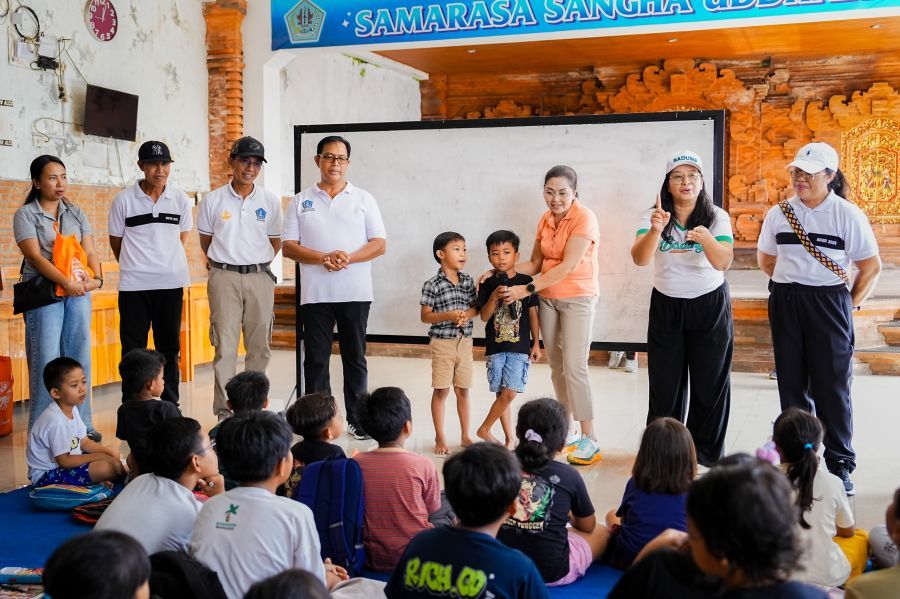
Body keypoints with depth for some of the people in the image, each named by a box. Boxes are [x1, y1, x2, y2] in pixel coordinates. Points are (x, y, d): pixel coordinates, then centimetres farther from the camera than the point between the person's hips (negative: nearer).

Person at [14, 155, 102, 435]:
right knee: (46, 361, -4)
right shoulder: (26, 215, 0)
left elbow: (90, 252, 7)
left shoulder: (76, 213, 14)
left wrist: (97, 278, -12)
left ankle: (81, 424, 13)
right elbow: (35, 256, -10)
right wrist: (66, 283, -20)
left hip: (78, 293, 4)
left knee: (79, 357, 5)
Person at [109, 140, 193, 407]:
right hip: (134, 284, -2)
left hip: (171, 282, 2)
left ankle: (170, 403, 20)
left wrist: (169, 262, 9)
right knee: (133, 348, 3)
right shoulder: (124, 199, -2)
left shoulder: (180, 199, 4)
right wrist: (134, 265, 9)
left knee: (169, 345, 10)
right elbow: (116, 241, 7)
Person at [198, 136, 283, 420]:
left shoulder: (270, 201, 4)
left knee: (259, 344, 6)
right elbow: (205, 241, 12)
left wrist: (255, 263, 9)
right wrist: (224, 262, 11)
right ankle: (224, 409, 1)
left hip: (260, 277, 2)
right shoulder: (213, 200, 1)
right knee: (225, 344, -3)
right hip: (224, 277, -2)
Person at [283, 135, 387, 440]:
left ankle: (358, 420, 15)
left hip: (355, 293, 0)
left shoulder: (363, 199, 8)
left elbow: (380, 243, 2)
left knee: (355, 358, 6)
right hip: (315, 294, 0)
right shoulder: (301, 201, 9)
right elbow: (289, 246, 3)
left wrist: (348, 258, -15)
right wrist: (322, 258, -14)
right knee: (315, 359, 4)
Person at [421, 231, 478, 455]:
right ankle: (440, 439, 14)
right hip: (442, 342, -4)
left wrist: (467, 314, -12)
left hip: (464, 342, 4)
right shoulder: (433, 285, -11)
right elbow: (425, 316, -8)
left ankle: (465, 436, 24)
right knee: (441, 391, 4)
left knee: (463, 390, 12)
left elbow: (475, 308, 10)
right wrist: (448, 315, -22)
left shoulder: (468, 281, 4)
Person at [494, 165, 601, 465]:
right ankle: (567, 432, 20)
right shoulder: (545, 220, 7)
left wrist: (527, 289, -24)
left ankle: (590, 439, -4)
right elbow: (535, 263, 7)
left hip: (577, 298, -7)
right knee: (556, 366, 9)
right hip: (547, 297, 7)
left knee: (574, 368, -11)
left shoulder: (584, 218, -15)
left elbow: (568, 266, -22)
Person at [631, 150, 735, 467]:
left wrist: (706, 239, -43)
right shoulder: (652, 215, -6)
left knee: (710, 382, 6)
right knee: (665, 383, 6)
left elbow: (723, 262, -22)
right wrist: (655, 230, -41)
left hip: (710, 306, 0)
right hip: (666, 306, 1)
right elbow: (640, 259, -21)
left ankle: (707, 452, 22)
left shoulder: (717, 217, -7)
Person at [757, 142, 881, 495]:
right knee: (792, 383, 9)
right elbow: (766, 259, 18)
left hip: (829, 303, -3)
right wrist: (792, 283, 10)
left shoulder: (848, 214, -5)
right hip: (785, 305, 3)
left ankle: (840, 464, 10)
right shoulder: (778, 214, 5)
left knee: (832, 385, -1)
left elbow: (871, 267, -1)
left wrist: (851, 305, -4)